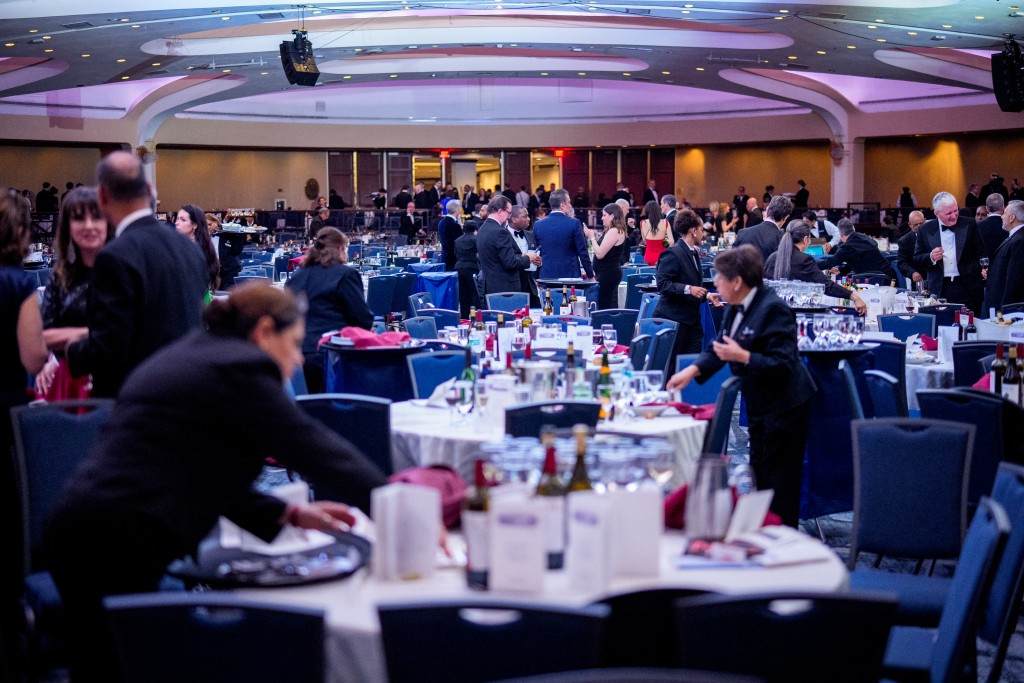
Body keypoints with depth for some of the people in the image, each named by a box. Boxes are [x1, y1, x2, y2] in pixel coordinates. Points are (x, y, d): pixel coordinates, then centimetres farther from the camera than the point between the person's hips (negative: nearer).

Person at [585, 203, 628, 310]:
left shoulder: (614, 231, -16)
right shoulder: (612, 231, 15)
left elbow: (600, 254, -20)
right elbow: (602, 251, 14)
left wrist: (592, 237, -8)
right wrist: (593, 236, 7)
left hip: (608, 273, -10)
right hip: (609, 273, 10)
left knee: (606, 305, -9)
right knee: (611, 306, 11)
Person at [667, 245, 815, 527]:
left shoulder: (773, 310, -22)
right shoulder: (737, 308, 6)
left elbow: (782, 364, -25)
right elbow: (719, 348, 15)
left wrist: (742, 356, -29)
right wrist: (692, 371, 2)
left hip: (784, 405, -10)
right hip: (761, 404, 10)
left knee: (779, 476, -4)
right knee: (760, 471, 17)